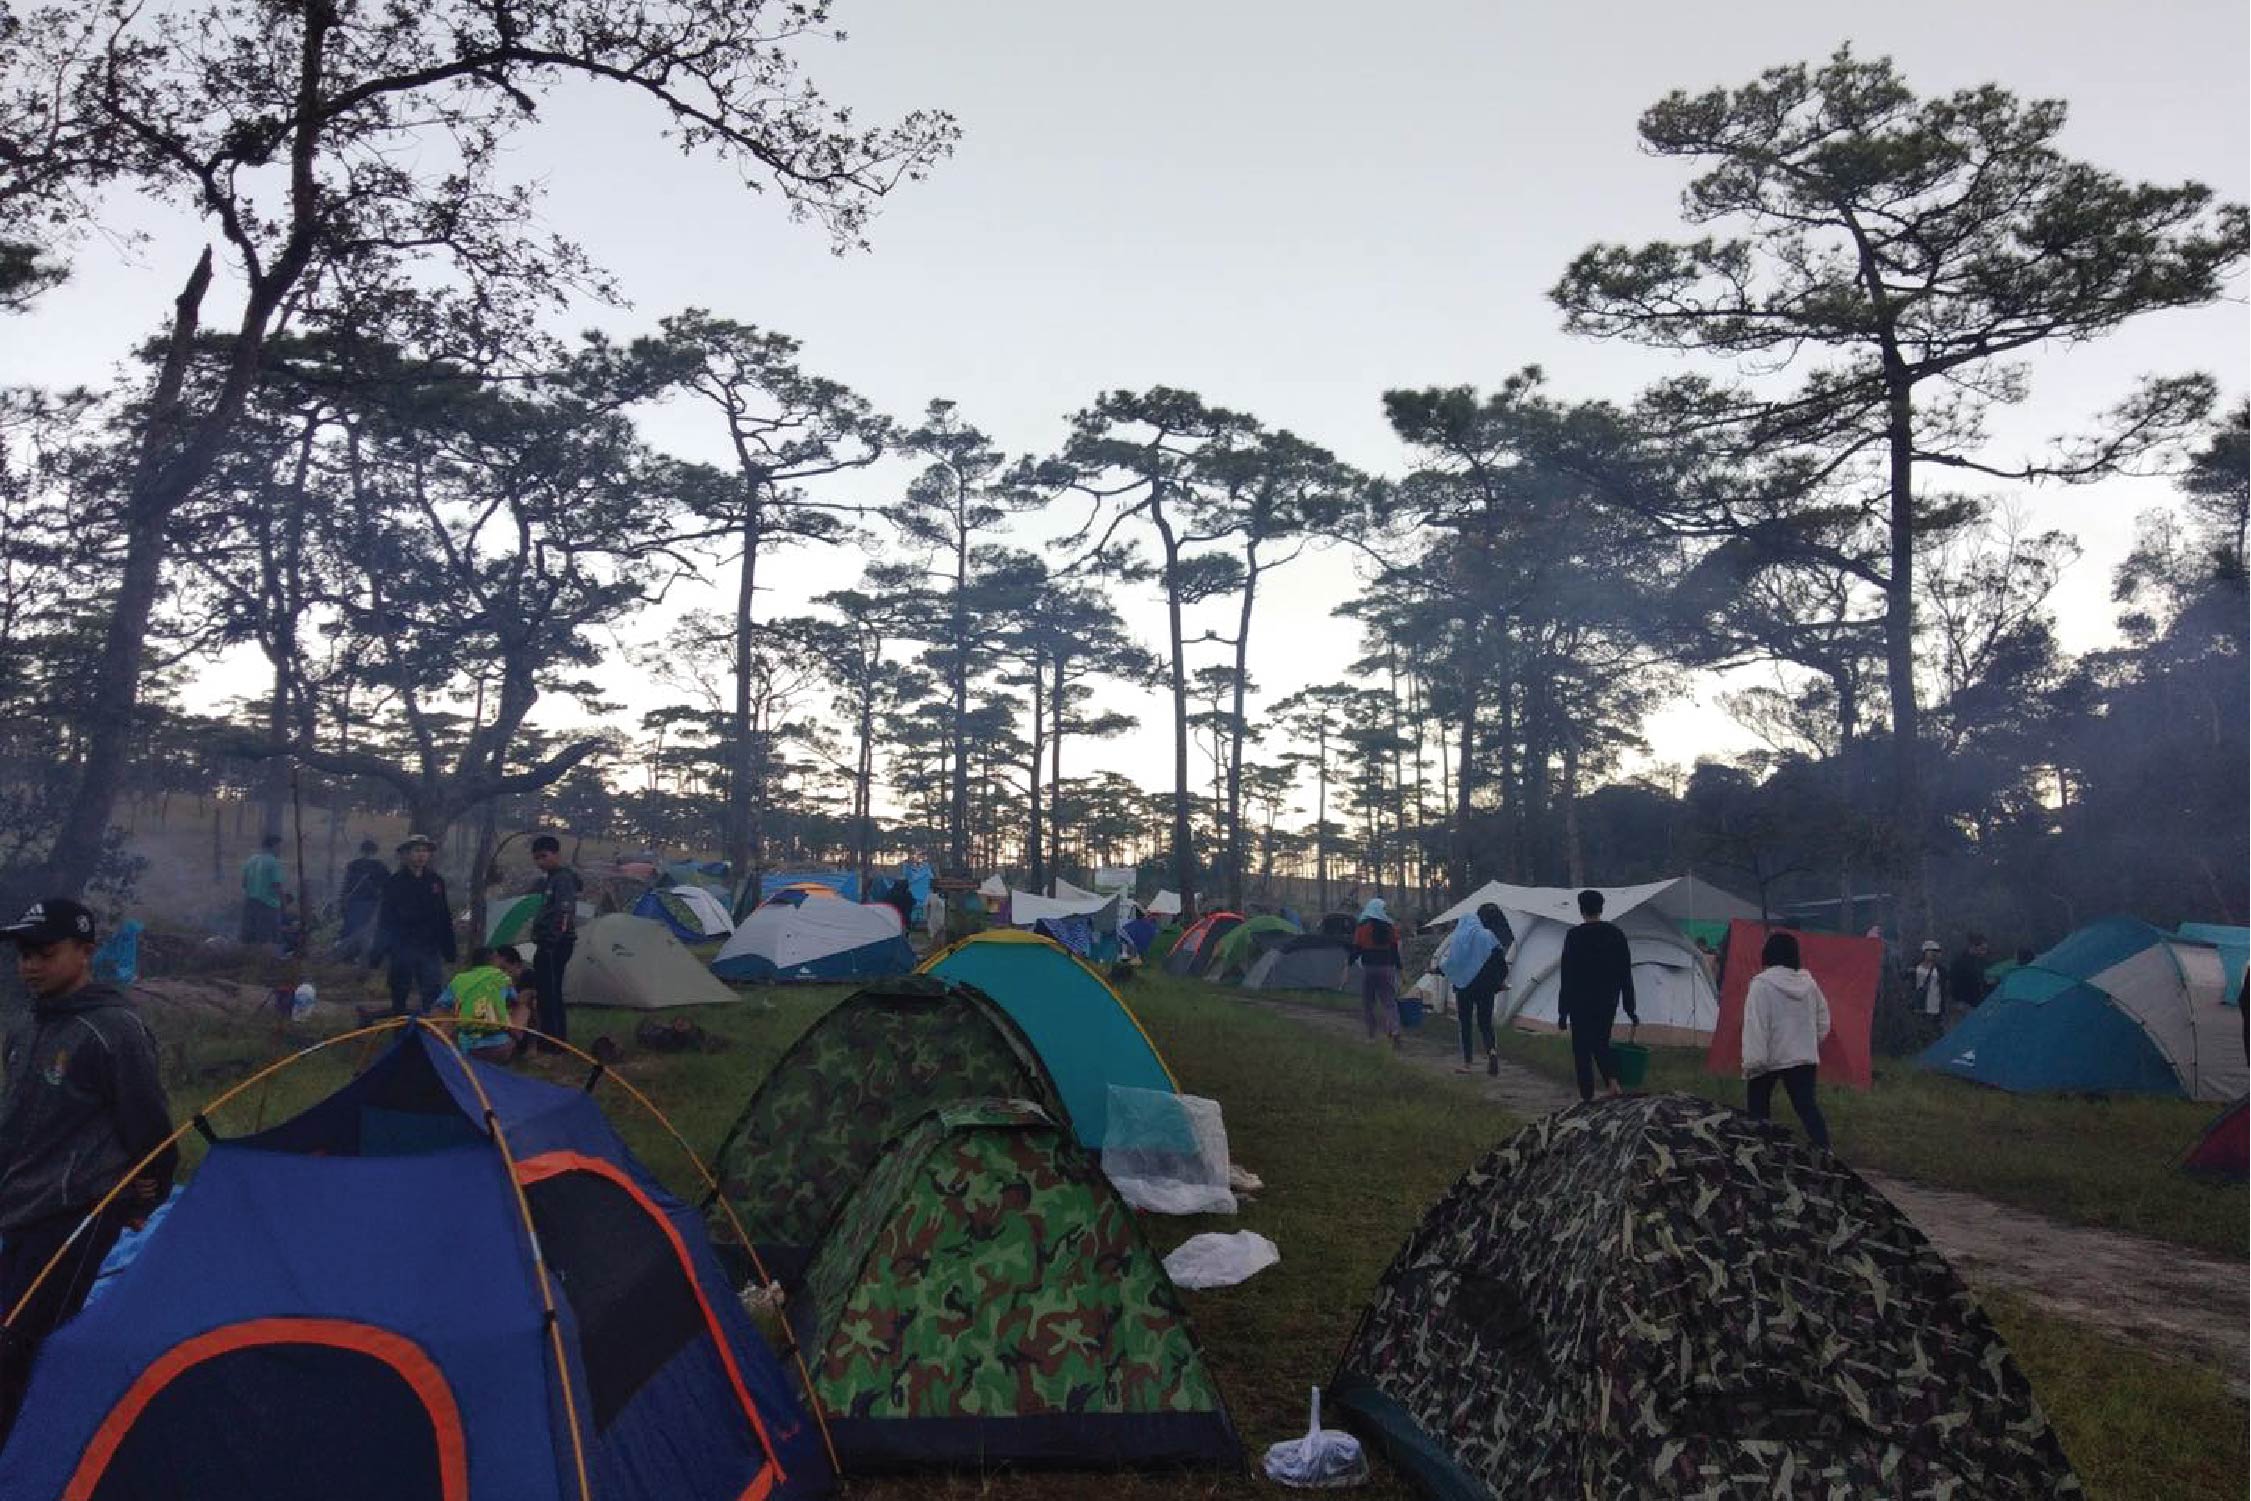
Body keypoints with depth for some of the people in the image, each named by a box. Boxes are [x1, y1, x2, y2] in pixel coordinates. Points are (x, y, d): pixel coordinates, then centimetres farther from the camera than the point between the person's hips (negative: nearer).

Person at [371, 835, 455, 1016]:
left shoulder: (436, 881, 7)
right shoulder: (394, 882, 0)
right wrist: (377, 953, -5)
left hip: (430, 948, 2)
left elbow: (445, 918, 11)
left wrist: (449, 950, 9)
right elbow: (384, 919, -1)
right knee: (399, 995, 8)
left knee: (434, 994, -5)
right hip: (402, 948, -1)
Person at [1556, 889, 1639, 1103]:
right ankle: (1612, 1081, -2)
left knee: (1582, 1048, 5)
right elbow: (1626, 974, 7)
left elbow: (1566, 975, -10)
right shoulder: (1616, 934, 3)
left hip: (1581, 1002, -4)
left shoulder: (1574, 936, -11)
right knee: (1601, 1043, 19)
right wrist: (1629, 1008, 13)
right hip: (1608, 1002, 4)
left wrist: (1563, 1010, -4)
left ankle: (1586, 1095, 5)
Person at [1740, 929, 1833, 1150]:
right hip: (1804, 1057, 5)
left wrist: (1752, 1061, -17)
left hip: (1769, 1058, -4)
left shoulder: (1761, 984, -15)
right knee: (1807, 1106, 6)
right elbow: (1822, 1018, 13)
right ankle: (1824, 1151, -4)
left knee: (1758, 1106, 13)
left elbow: (1755, 1025, -19)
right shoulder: (1808, 982, 4)